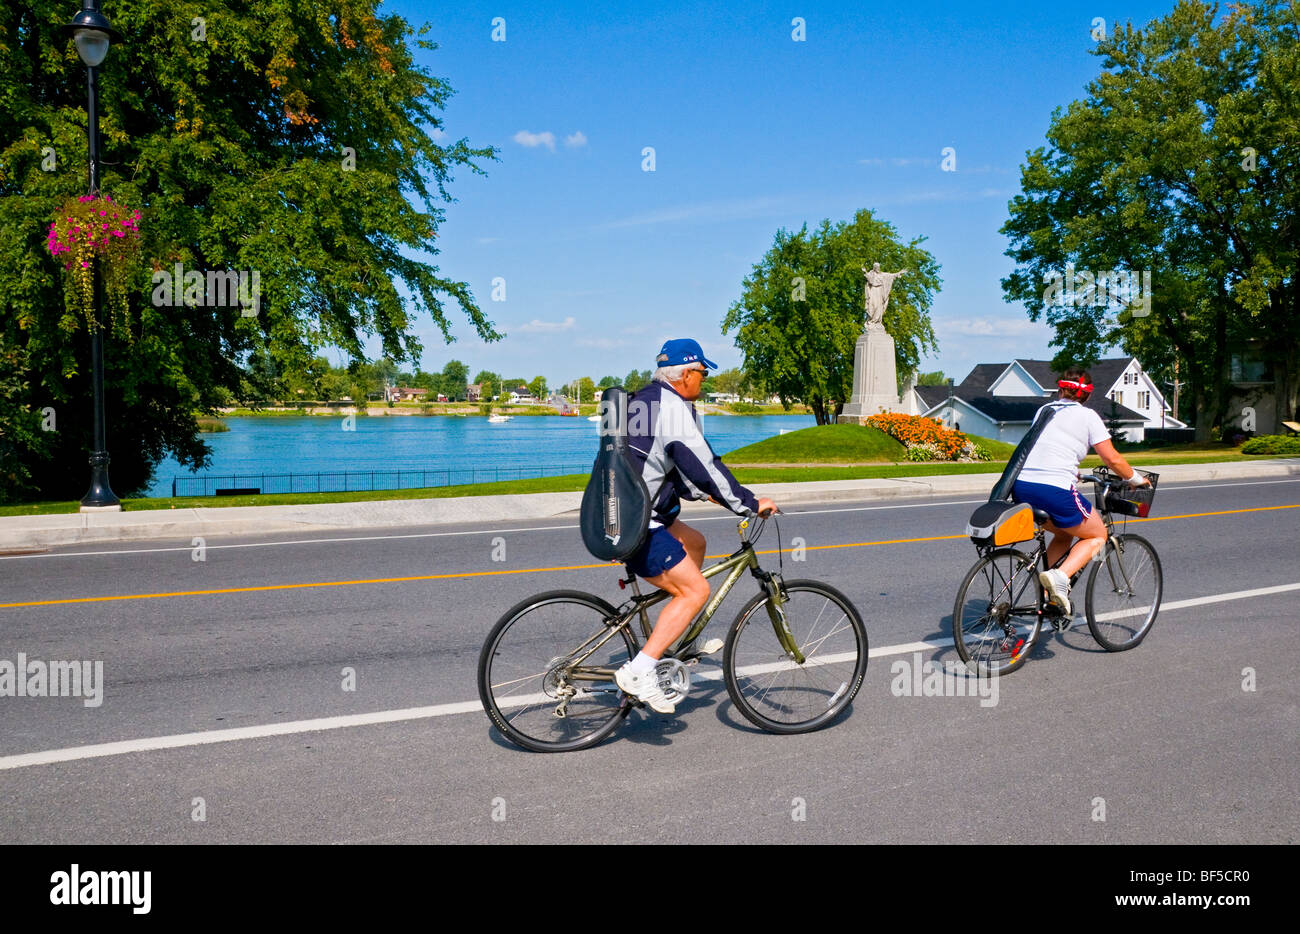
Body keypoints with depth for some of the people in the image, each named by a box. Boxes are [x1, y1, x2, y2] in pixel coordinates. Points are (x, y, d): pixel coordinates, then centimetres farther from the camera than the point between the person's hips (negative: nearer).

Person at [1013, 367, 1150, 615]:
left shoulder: (1043, 411, 21)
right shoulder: (1087, 416, 4)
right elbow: (1112, 459, 2)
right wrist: (1136, 479, 20)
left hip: (1021, 487, 6)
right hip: (1054, 491, -6)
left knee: (1064, 534, 29)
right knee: (1097, 536, 16)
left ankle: (1046, 594, 16)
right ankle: (1060, 577, -9)